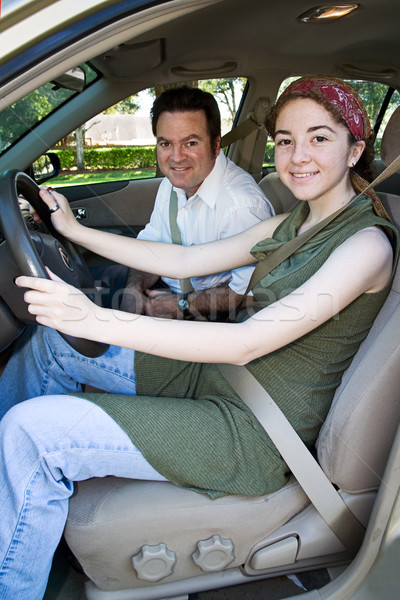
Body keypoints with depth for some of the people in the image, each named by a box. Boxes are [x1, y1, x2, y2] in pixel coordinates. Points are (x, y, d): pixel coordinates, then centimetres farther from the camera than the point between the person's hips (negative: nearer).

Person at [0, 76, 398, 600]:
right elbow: (184, 261, 9)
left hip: (257, 433, -8)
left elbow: (247, 343, -28)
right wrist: (75, 230, 9)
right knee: (52, 341, 10)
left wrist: (98, 320, -33)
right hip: (213, 376, 9)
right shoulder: (291, 225, 9)